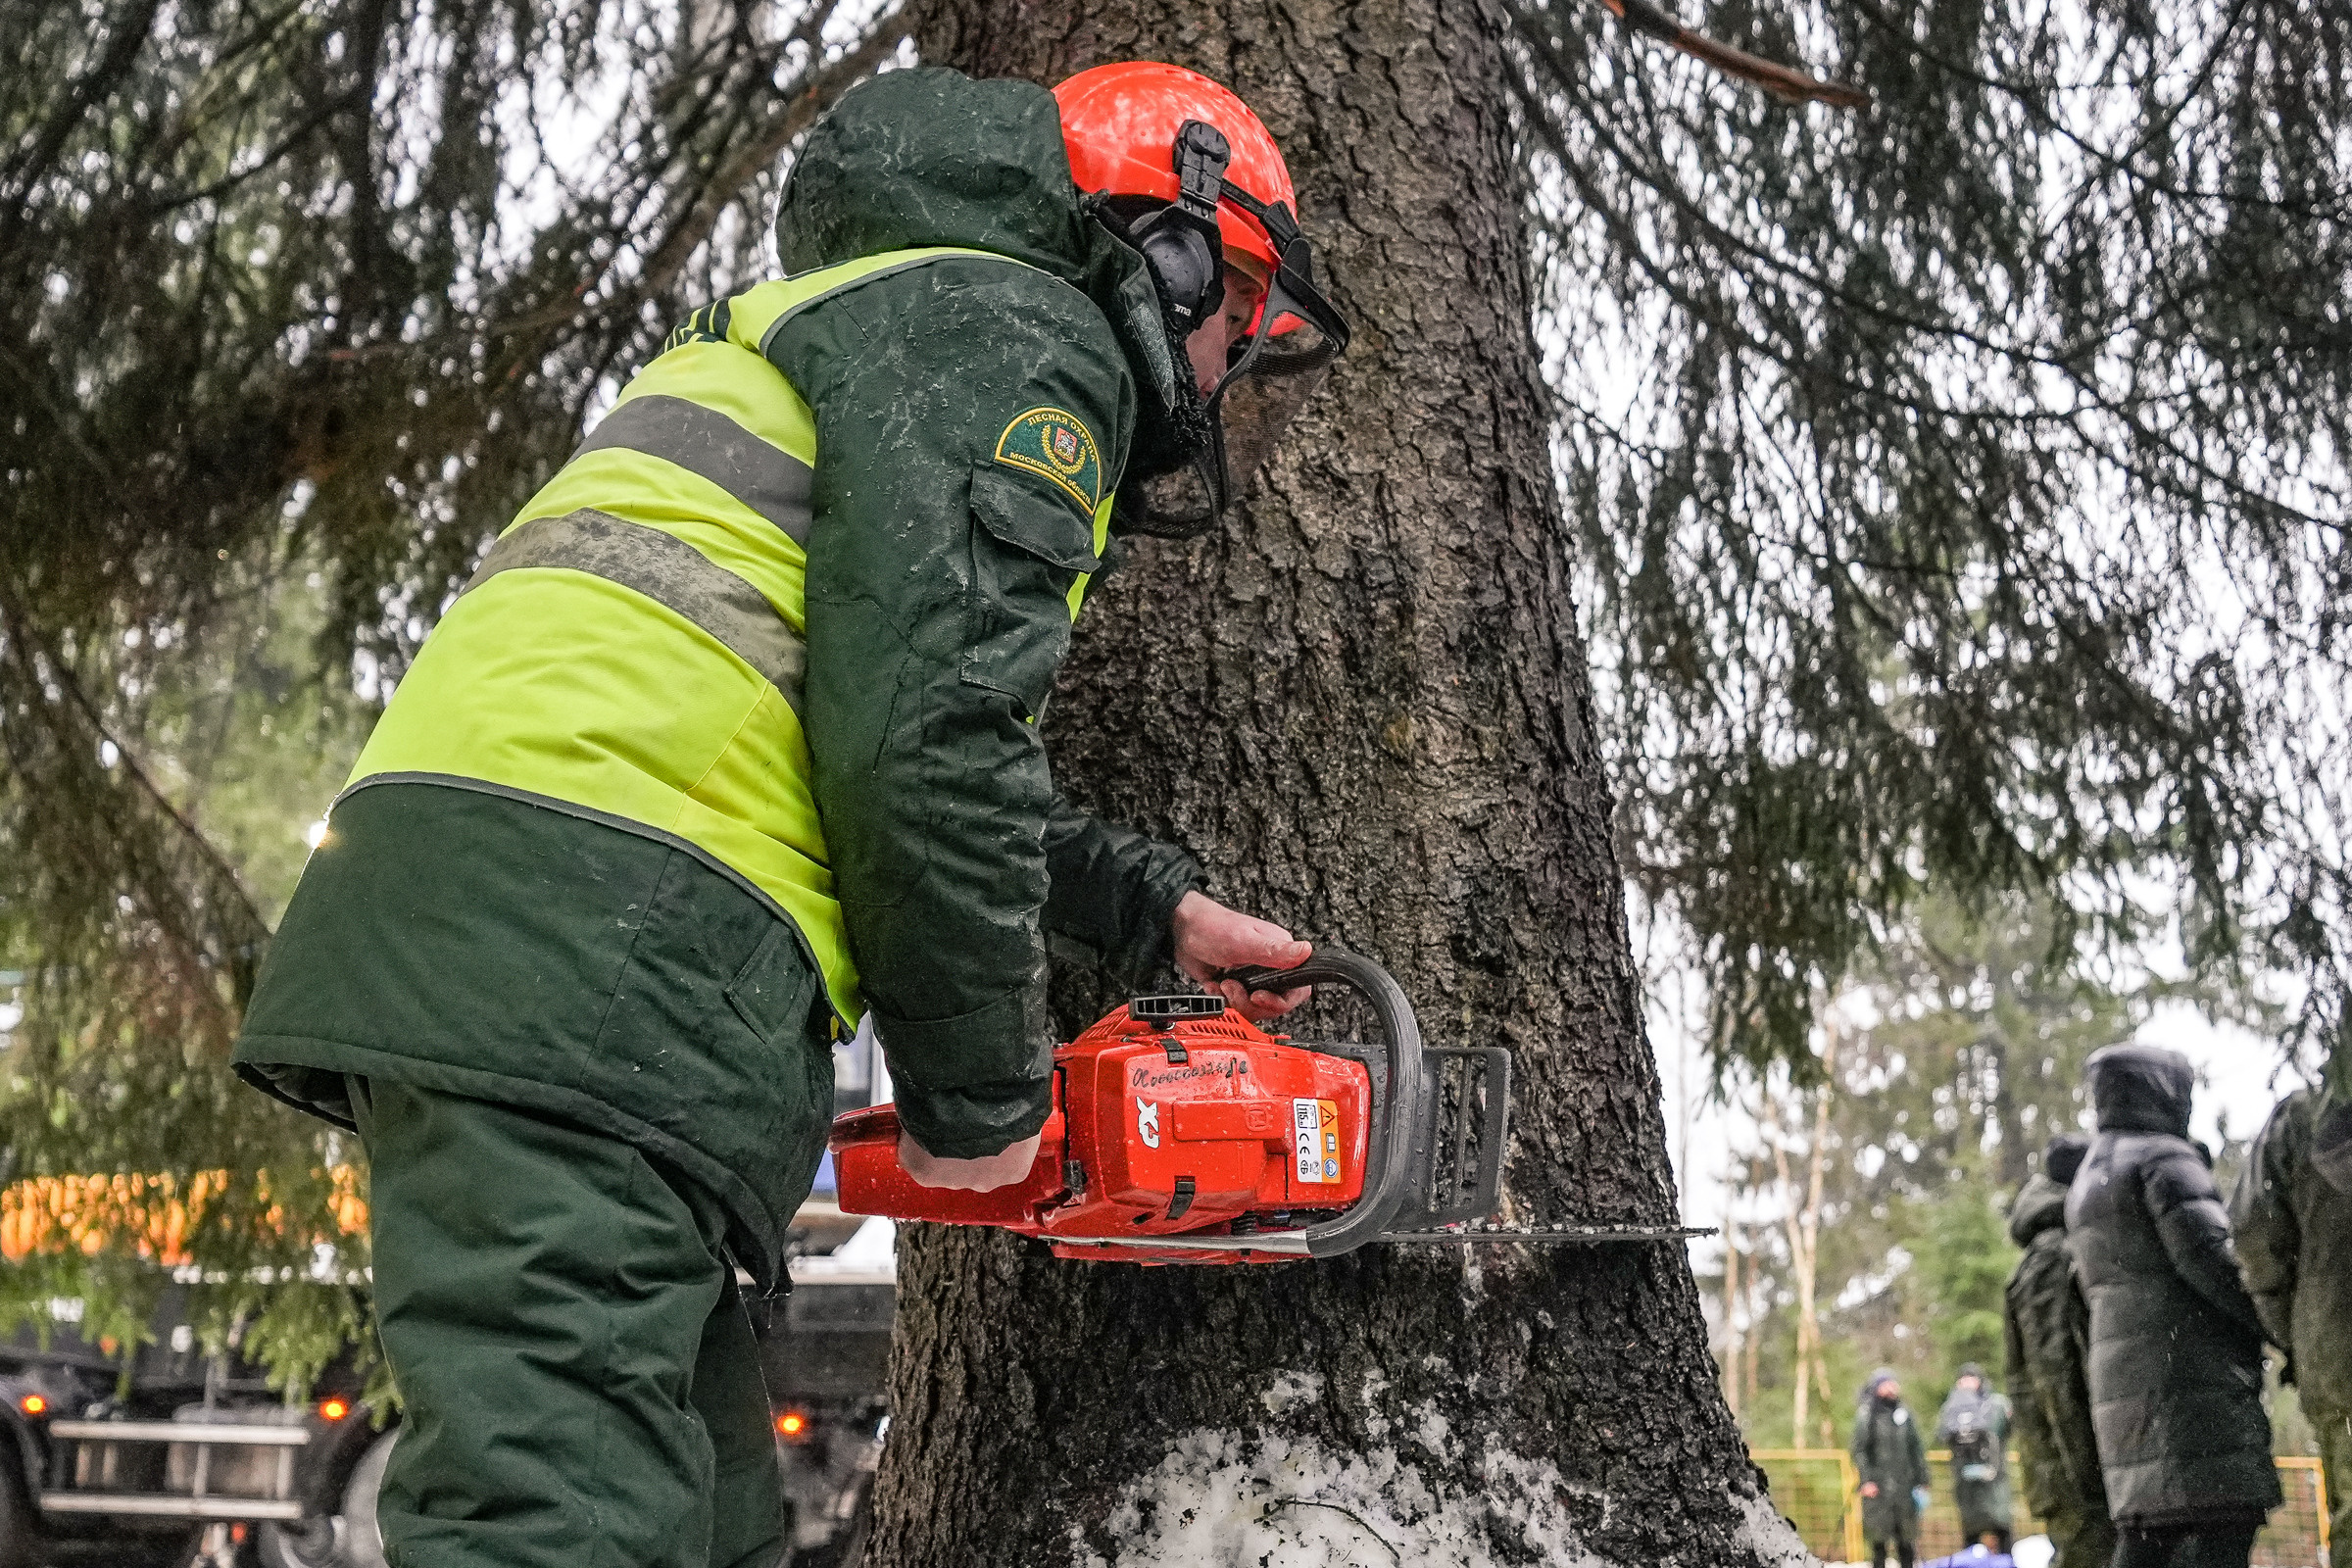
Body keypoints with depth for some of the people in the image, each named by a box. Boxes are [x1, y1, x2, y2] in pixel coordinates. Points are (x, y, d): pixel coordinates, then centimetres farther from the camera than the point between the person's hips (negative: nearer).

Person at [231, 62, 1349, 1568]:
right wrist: (984, 1095, -1)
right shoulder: (1011, 333, 1)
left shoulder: (870, 325, 33)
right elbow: (929, 739, -12)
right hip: (595, 949, -10)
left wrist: (1153, 907, 37)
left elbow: (887, 761, 38)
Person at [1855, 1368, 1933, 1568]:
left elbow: (1917, 1449, 13)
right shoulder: (1865, 1415, 0)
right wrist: (1866, 1480, -13)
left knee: (1906, 1537, 5)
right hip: (1878, 1484, -3)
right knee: (1879, 1537, -1)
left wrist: (1921, 1481, 8)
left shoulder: (1904, 1412, 11)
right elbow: (1859, 1450, -4)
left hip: (1905, 1483, 3)